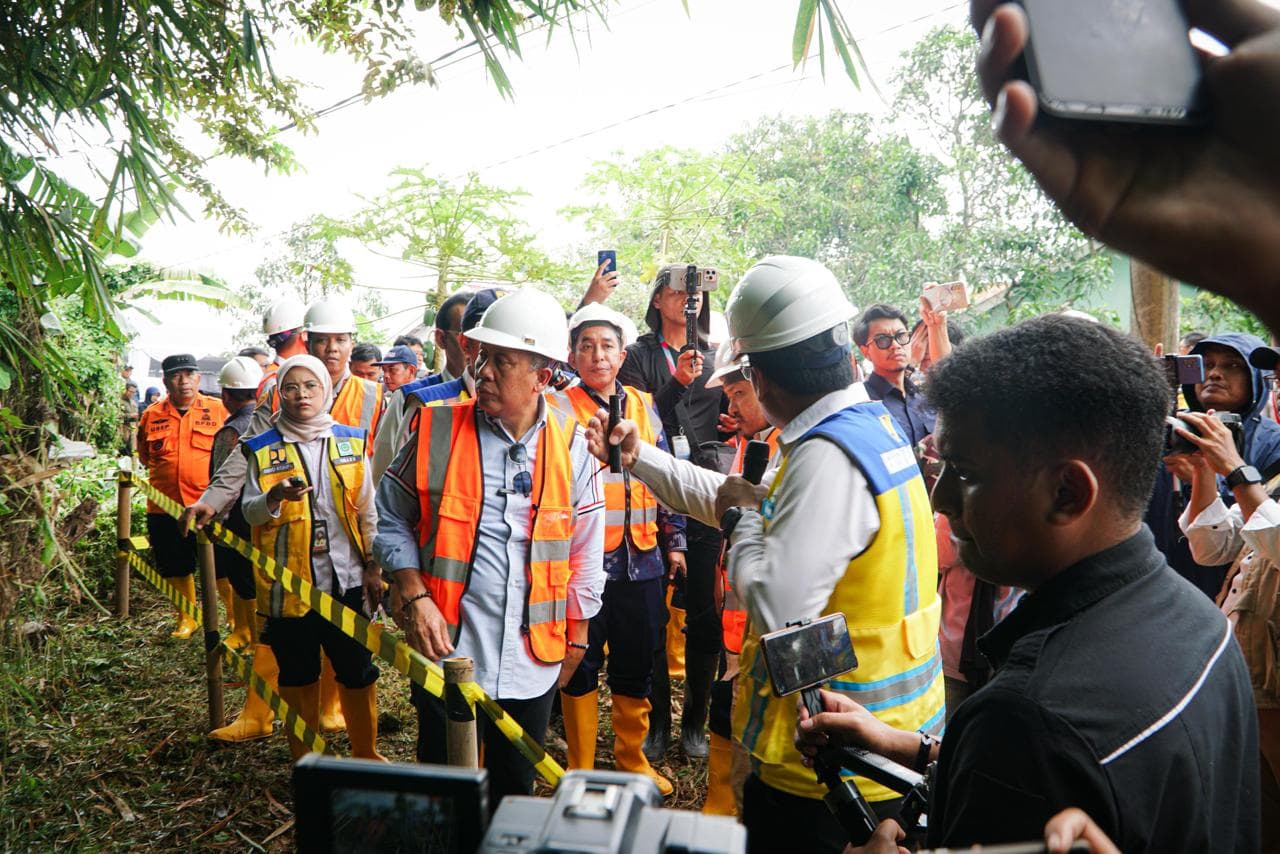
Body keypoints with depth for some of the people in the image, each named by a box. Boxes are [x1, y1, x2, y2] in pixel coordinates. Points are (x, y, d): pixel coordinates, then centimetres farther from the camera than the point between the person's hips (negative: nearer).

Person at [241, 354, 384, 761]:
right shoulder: (263, 449, 1)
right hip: (288, 581, -1)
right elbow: (250, 513, -3)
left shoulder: (351, 441, 5)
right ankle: (304, 758, 26)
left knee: (356, 667, 6)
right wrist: (275, 497, -24)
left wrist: (373, 565, 3)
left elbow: (368, 510, 8)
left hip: (346, 578, 1)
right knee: (298, 672, 11)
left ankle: (366, 753, 23)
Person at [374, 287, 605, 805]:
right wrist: (415, 597, -10)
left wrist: (576, 639, 7)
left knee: (515, 792, 19)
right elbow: (392, 520, 2)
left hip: (533, 661, 1)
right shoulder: (436, 431, -7)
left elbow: (585, 550, 4)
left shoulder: (571, 445, -3)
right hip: (446, 651, -1)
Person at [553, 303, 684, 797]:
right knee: (581, 665, 8)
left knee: (636, 665, 14)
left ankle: (632, 760, 32)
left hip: (641, 558, 4)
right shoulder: (559, 409, -3)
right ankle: (580, 768, 24)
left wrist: (673, 539, 12)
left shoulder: (643, 407, 9)